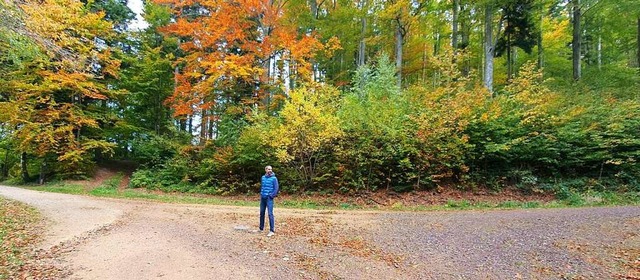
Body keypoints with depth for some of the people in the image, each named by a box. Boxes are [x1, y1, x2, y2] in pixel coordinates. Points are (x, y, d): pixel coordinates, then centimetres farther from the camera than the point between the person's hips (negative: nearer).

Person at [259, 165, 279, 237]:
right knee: (262, 213, 14)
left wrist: (272, 195, -13)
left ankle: (272, 231, -7)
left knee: (270, 214, -10)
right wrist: (261, 193, 10)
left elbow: (276, 188, -9)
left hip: (269, 198, -6)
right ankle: (261, 228, 28)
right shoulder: (263, 177, 9)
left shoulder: (274, 178, -7)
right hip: (262, 198, 6)